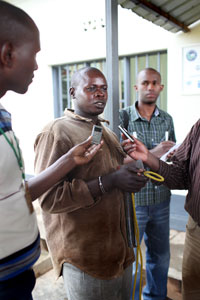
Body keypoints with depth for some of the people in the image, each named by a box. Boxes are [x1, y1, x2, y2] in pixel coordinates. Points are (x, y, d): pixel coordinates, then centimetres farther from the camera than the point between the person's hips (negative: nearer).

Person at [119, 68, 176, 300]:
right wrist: (151, 154, -24)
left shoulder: (167, 119, 6)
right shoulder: (123, 118, -10)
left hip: (161, 200, 5)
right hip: (132, 200, -5)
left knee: (161, 255, 20)